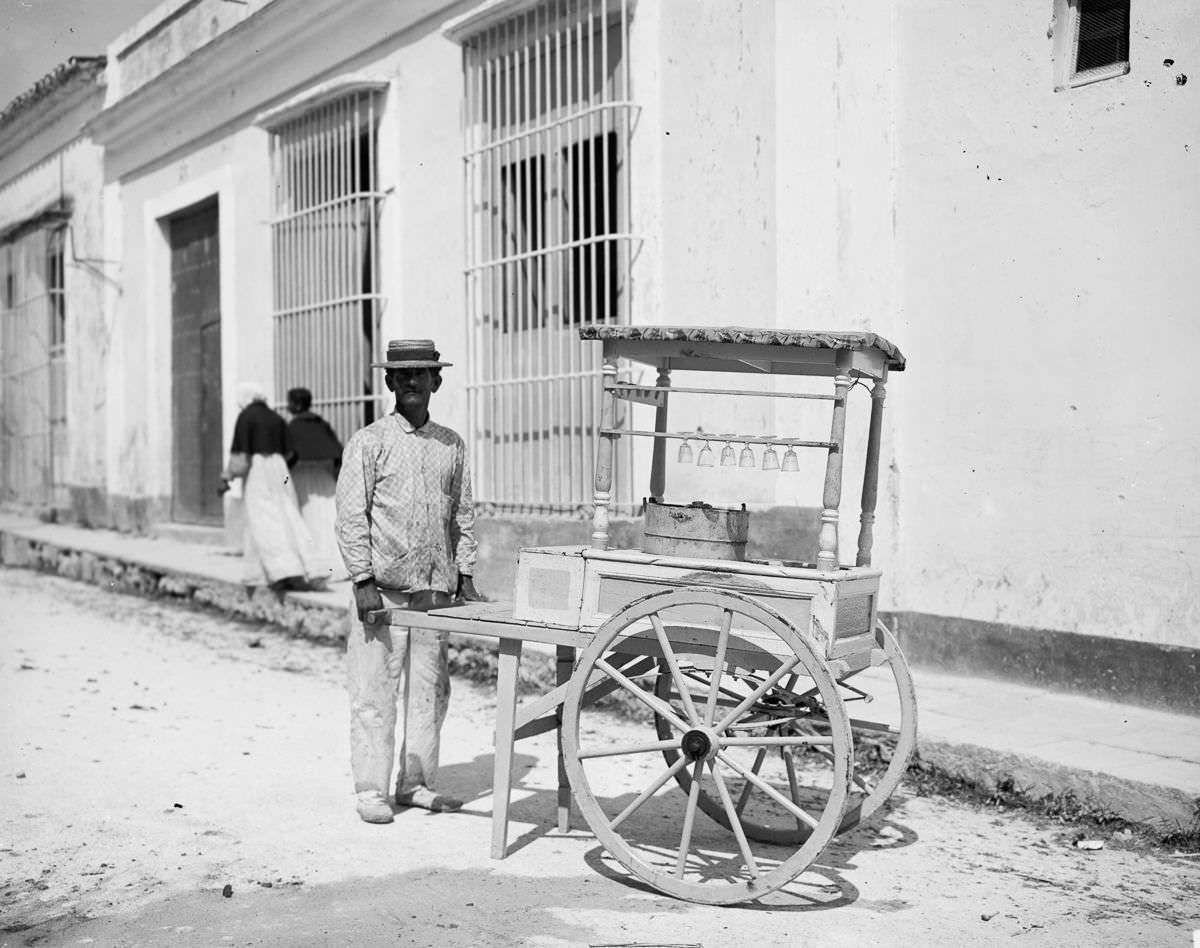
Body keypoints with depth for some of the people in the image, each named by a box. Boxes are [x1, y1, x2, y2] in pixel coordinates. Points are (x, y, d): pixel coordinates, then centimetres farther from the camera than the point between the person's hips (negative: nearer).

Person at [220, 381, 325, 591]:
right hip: (279, 468, 6)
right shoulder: (277, 418, 15)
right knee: (288, 519, 6)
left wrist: (226, 478, -4)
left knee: (265, 523, -9)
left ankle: (286, 571, -23)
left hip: (256, 469, -6)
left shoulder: (246, 416, -4)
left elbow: (239, 451, -10)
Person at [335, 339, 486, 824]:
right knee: (375, 688, -2)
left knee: (430, 688, 7)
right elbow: (351, 515, -4)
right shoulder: (368, 442, -1)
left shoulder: (451, 445, 11)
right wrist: (363, 580, -10)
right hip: (382, 585, -4)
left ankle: (416, 783, 18)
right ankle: (370, 789, 6)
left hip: (435, 586, 4)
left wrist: (465, 576, 11)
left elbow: (463, 513, 16)